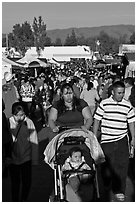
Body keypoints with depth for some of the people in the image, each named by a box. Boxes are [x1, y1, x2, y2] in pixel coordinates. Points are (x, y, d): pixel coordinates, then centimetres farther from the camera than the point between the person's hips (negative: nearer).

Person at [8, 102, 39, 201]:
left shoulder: (29, 122, -11)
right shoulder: (8, 122, -11)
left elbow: (34, 142, -4)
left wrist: (35, 159, -2)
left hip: (26, 158, 0)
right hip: (13, 158, 0)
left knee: (27, 182, 8)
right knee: (15, 182, 10)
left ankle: (24, 200, 33)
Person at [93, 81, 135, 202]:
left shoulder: (128, 105, 2)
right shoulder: (104, 104, -3)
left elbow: (131, 122, 9)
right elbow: (97, 121, 2)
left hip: (122, 140, 1)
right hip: (106, 140, -1)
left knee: (122, 165, -3)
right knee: (107, 164, 8)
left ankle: (118, 191, 9)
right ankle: (106, 184, 34)